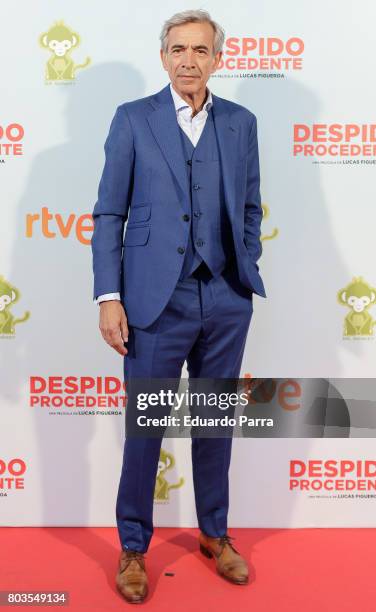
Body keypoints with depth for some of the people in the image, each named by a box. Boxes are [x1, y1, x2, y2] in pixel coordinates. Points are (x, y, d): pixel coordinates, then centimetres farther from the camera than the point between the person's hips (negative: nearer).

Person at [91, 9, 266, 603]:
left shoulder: (241, 122, 9)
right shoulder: (133, 119, 1)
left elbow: (250, 207, 15)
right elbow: (109, 214, -1)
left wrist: (247, 272, 4)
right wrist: (109, 296, -8)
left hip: (227, 302, 3)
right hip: (156, 300, -2)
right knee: (145, 426, 7)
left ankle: (215, 533, 34)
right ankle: (133, 547, 26)